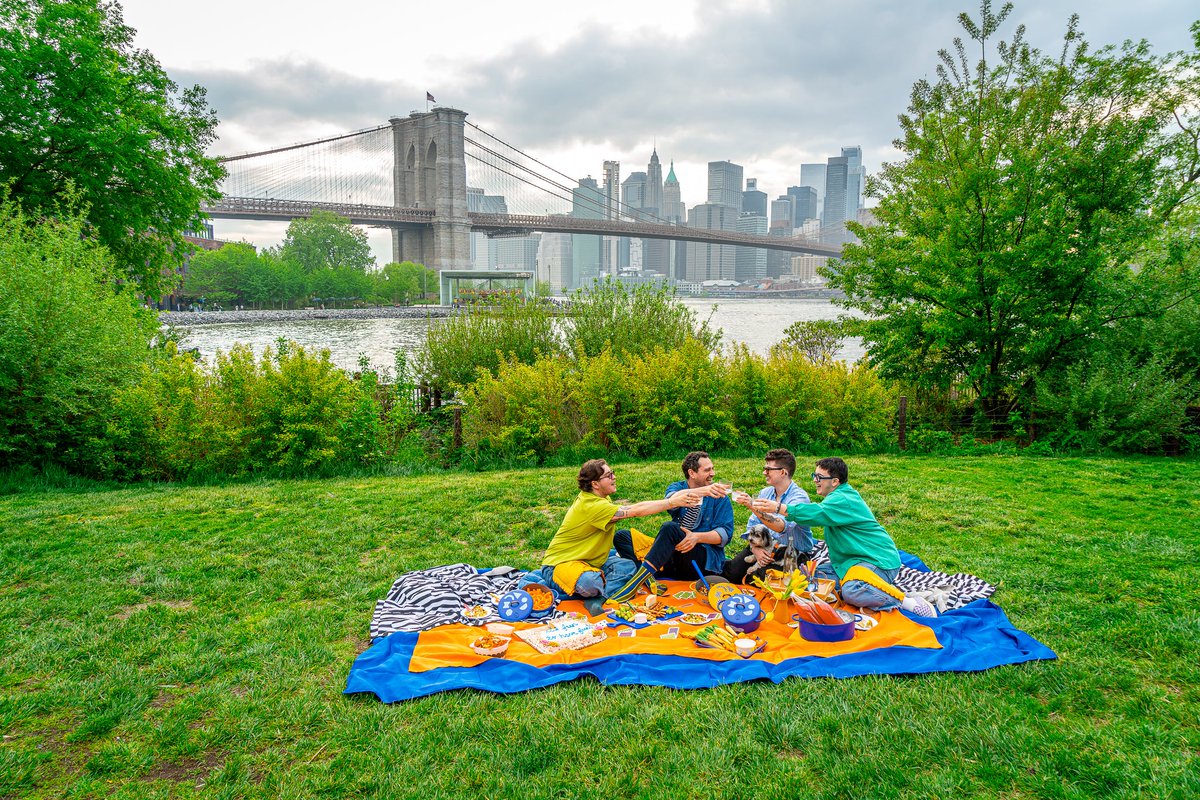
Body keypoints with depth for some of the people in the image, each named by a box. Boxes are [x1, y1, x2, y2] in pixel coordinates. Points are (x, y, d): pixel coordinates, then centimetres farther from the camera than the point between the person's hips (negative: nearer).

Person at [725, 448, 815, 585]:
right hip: (765, 547, 6)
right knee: (730, 572, -16)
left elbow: (782, 526, -33)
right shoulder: (765, 493, 6)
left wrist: (752, 506, -40)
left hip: (793, 553, -6)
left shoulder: (799, 497, -16)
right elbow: (753, 524, 5)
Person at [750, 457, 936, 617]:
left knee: (851, 591, -36)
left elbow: (817, 513, -35)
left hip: (879, 561, -11)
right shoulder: (838, 497, 14)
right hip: (852, 560, 11)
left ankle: (905, 601, -16)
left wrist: (778, 508, -38)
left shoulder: (843, 500, -20)